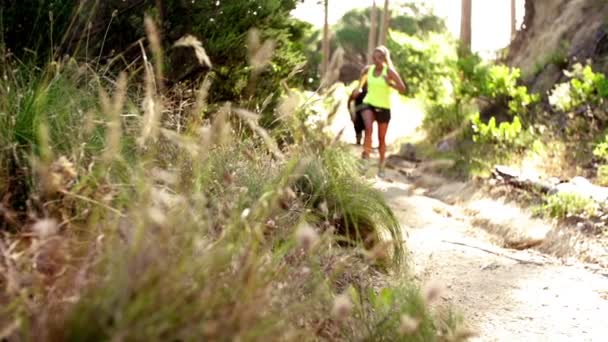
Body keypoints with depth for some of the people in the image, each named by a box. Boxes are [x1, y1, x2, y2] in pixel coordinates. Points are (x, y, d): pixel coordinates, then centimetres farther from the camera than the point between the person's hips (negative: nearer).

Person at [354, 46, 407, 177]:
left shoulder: (389, 71, -11)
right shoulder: (368, 69, 0)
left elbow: (403, 89, -13)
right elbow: (363, 74, 26)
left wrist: (390, 84, -25)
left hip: (384, 108, -1)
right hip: (369, 104, 1)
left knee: (381, 138, 10)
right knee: (369, 128, -29)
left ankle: (381, 166, 28)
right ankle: (366, 156, -22)